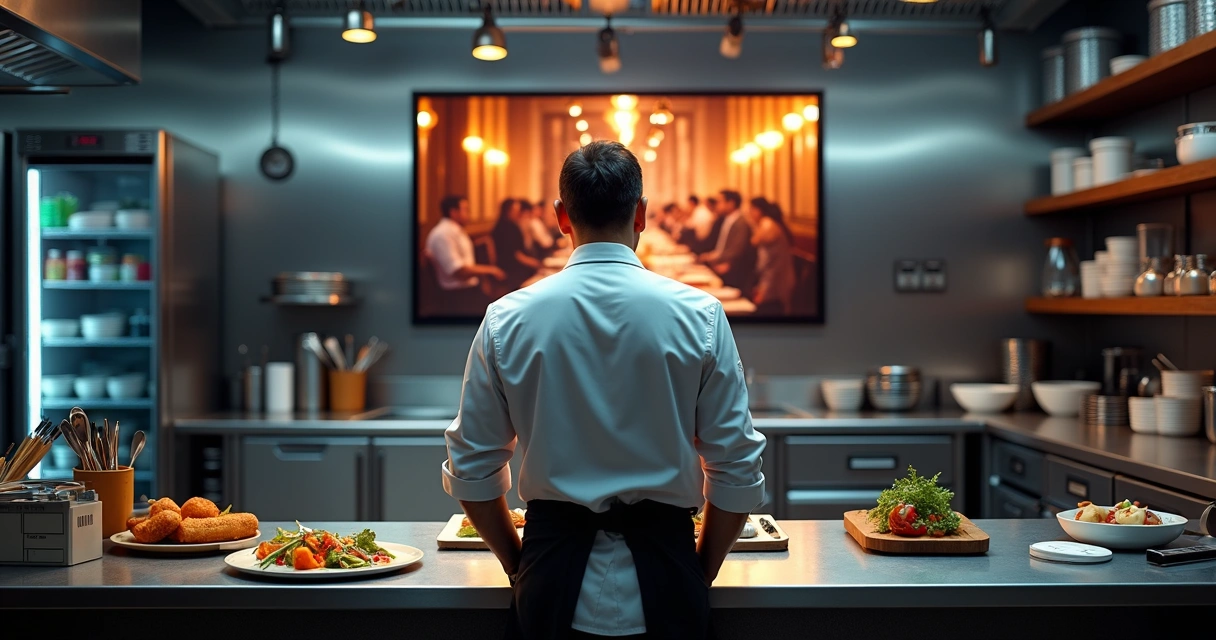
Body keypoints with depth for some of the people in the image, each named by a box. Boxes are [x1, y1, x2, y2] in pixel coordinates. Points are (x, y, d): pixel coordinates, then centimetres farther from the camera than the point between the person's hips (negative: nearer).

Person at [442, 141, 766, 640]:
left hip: (555, 580, 1)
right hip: (659, 580, 0)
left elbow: (472, 469, 2)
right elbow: (737, 470, -4)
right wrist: (700, 573, 9)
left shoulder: (508, 319, -3)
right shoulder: (699, 315, -6)